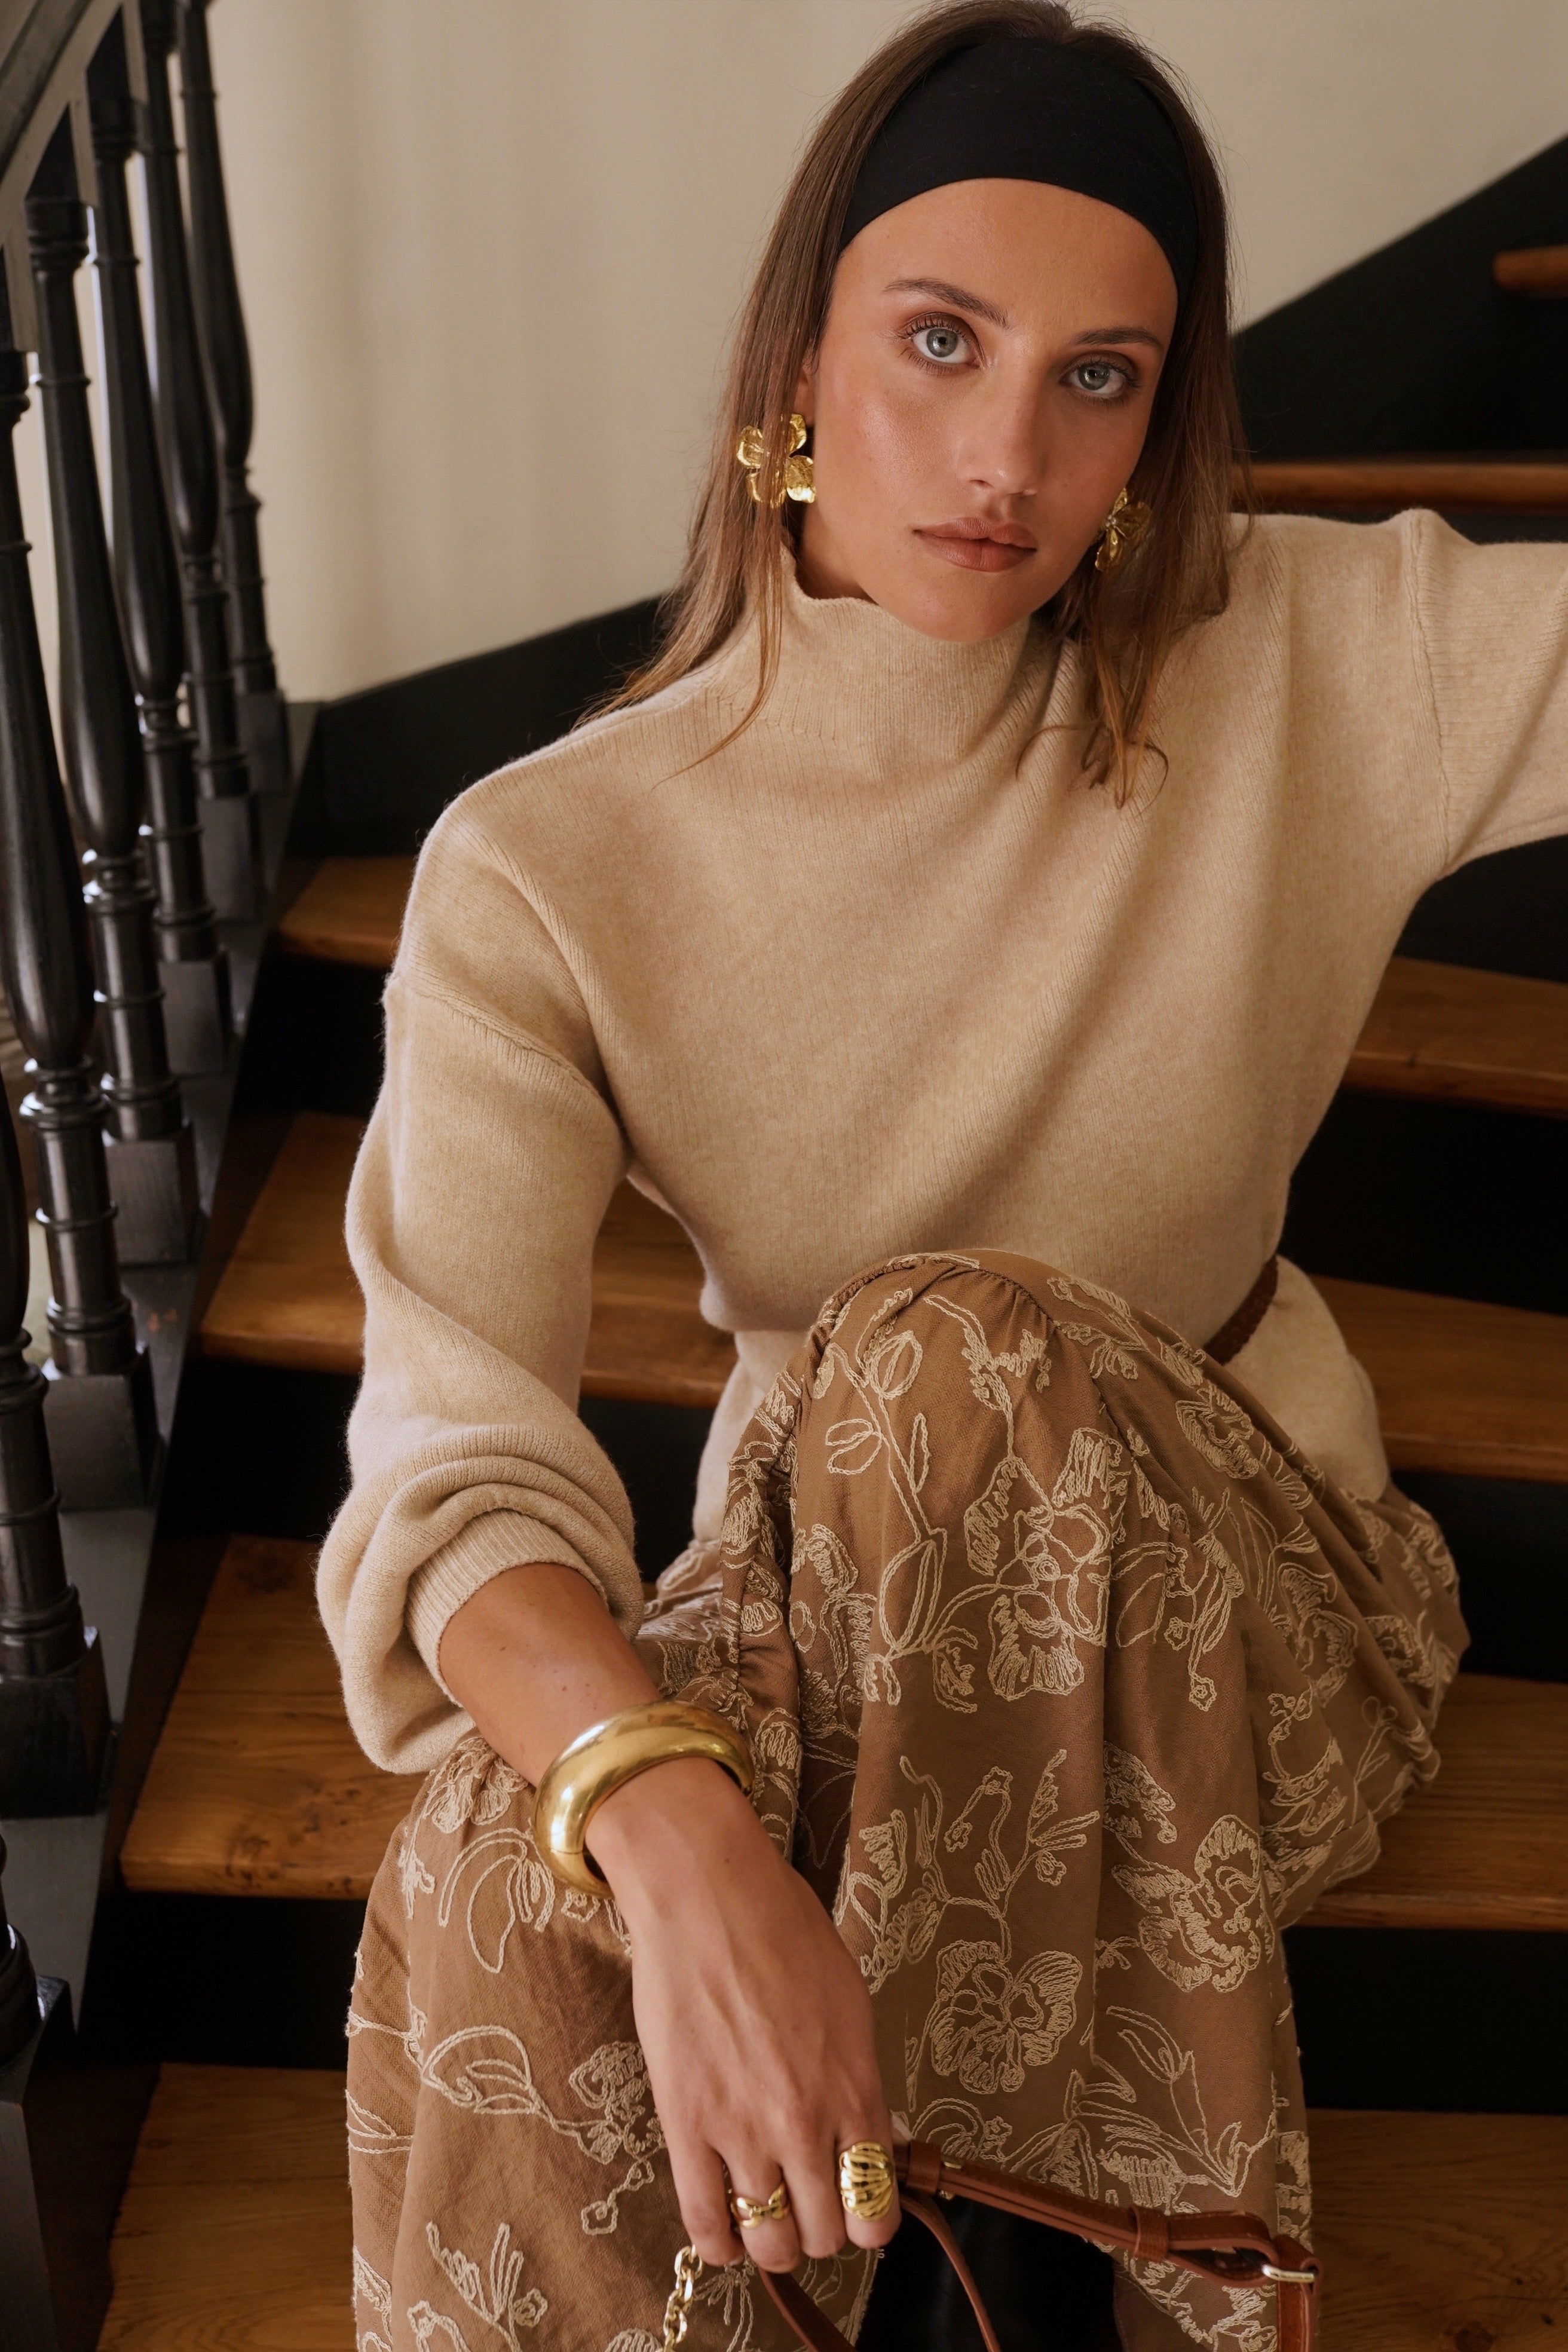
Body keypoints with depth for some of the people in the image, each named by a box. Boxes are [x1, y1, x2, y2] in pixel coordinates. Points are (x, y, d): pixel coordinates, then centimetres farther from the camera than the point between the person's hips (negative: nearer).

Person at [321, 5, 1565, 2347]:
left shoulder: (1304, 675, -9)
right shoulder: (547, 875, -14)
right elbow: (451, 1442, -26)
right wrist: (672, 1823, -43)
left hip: (1241, 1602, 1)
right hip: (833, 1600, 0)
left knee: (953, 1352, -33)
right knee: (489, 1912, -31)